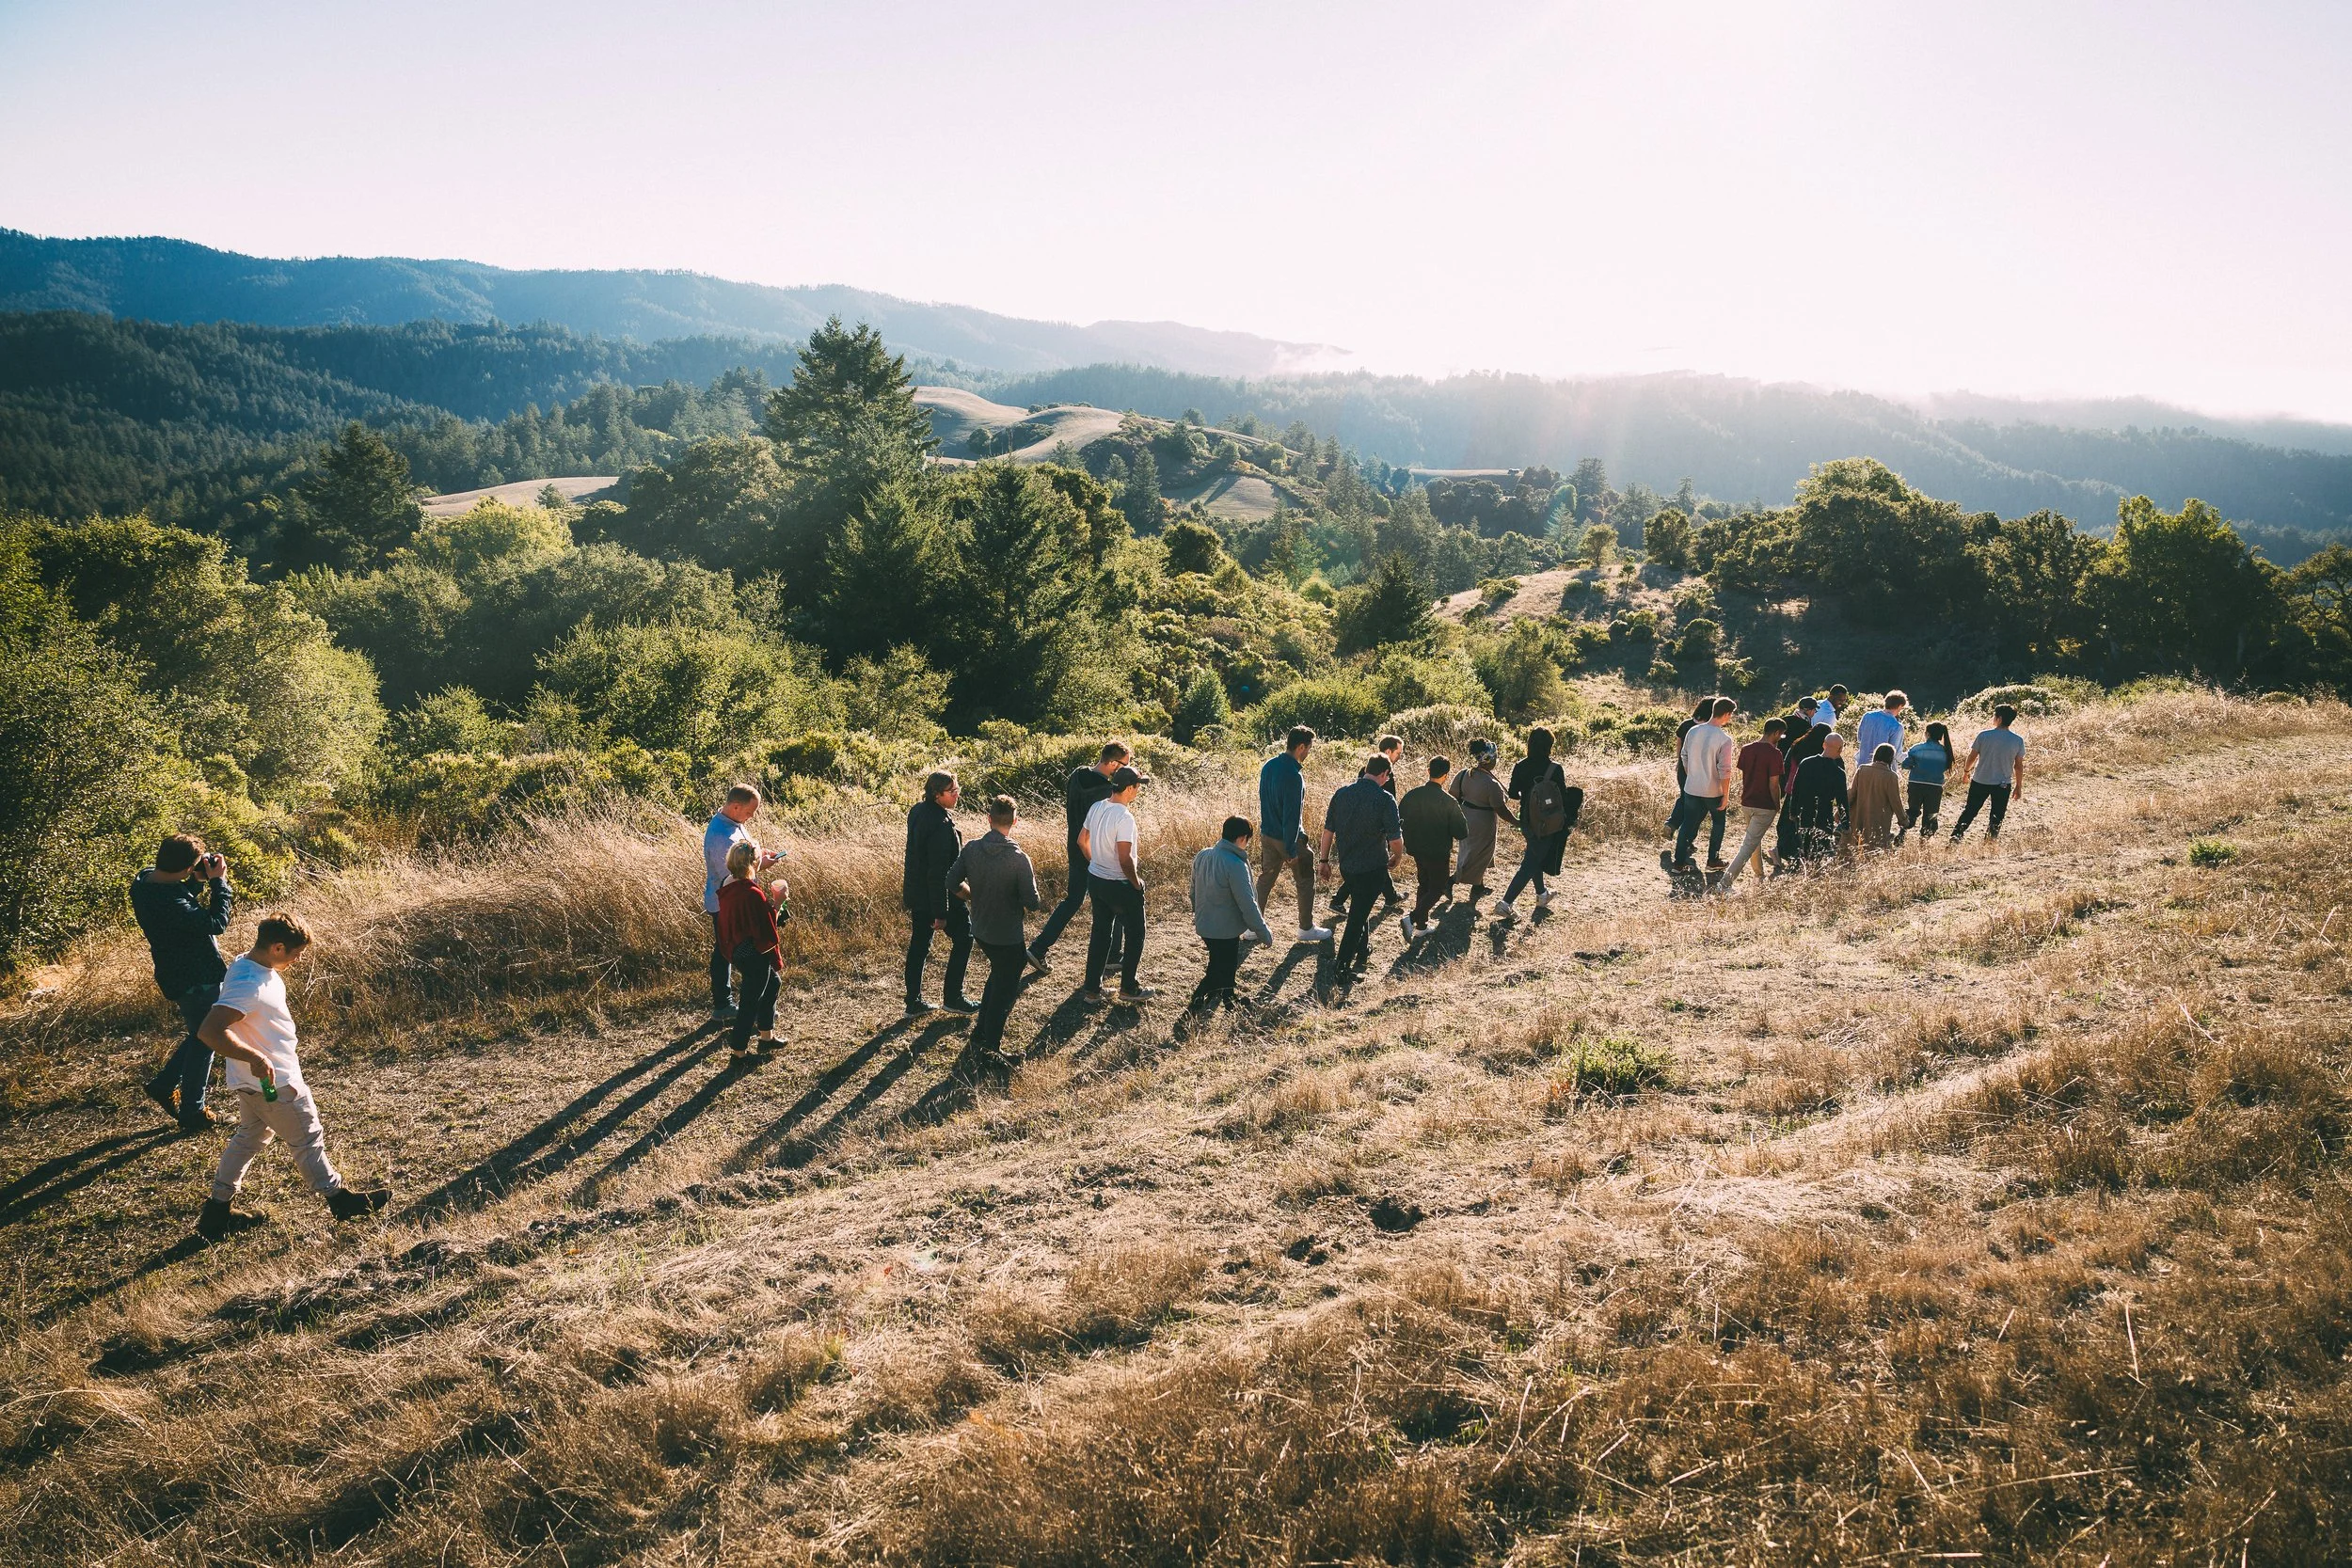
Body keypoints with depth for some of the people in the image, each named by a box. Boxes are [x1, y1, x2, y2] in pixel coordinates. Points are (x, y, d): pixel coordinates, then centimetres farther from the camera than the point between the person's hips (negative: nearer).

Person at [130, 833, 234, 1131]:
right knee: (204, 1042, 8)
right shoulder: (169, 903, -33)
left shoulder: (145, 879, -4)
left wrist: (199, 881, -3)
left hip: (179, 975, 9)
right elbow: (216, 922, -29)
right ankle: (192, 1113, 19)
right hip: (197, 981, -9)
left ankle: (164, 1084, 33)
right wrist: (219, 882, -21)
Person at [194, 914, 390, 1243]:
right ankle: (338, 1197, 24)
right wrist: (255, 1058, -35)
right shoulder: (250, 986, -31)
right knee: (307, 1140, 8)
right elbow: (210, 1031, -37)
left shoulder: (248, 965, 1)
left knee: (249, 1137, 21)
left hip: (254, 1081, 10)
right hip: (274, 1081, -10)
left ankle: (216, 1212, 28)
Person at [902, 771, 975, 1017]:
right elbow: (938, 872, -26)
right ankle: (953, 997, 14)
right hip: (939, 895, -8)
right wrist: (941, 913, -22)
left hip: (916, 893, 8)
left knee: (918, 945, 14)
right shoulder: (940, 825, -27)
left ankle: (913, 1003, 20)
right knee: (963, 937, 10)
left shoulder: (917, 811, 1)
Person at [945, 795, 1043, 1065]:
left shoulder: (972, 848, -9)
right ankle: (989, 1048, 19)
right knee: (1005, 990, 11)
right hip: (1008, 936, -6)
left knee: (999, 975, 29)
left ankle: (981, 1031, 37)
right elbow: (1031, 902, -21)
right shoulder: (1018, 858, -25)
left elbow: (953, 884, 0)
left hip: (980, 930, 6)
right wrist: (1040, 903, 2)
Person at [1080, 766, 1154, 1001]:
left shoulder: (1096, 808, -1)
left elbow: (1082, 840, 11)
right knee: (1134, 934, 12)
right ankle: (1128, 988, 21)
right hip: (1120, 885, -7)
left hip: (1095, 880, 8)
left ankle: (1092, 989, 22)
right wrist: (1136, 883, -12)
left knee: (1100, 933, 17)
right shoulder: (1124, 817, -26)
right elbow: (1124, 860, -27)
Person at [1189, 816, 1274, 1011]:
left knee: (1218, 967, 24)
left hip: (1204, 927, 8)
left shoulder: (1202, 856, -2)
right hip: (1225, 931, -8)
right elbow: (1248, 905, -22)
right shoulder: (1236, 865, -25)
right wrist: (1265, 934, -11)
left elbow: (1194, 891, 12)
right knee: (1222, 973, 7)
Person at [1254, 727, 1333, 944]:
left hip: (1267, 834, 7)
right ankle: (1306, 928, 19)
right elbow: (1292, 815, -24)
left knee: (1265, 879, 17)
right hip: (1290, 837, -7)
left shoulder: (1268, 766, 1)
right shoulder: (1294, 776, -25)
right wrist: (1291, 850, -19)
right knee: (1305, 882, 10)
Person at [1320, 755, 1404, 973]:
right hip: (1372, 868, -5)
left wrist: (1325, 860, 14)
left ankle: (1363, 951, 41)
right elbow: (1396, 840, -17)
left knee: (1360, 908, 26)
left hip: (1346, 865, 5)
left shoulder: (1342, 793, -2)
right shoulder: (1384, 799, -16)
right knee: (1359, 915, 4)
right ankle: (1343, 965, 4)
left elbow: (1328, 830, 3)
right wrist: (1396, 859, 3)